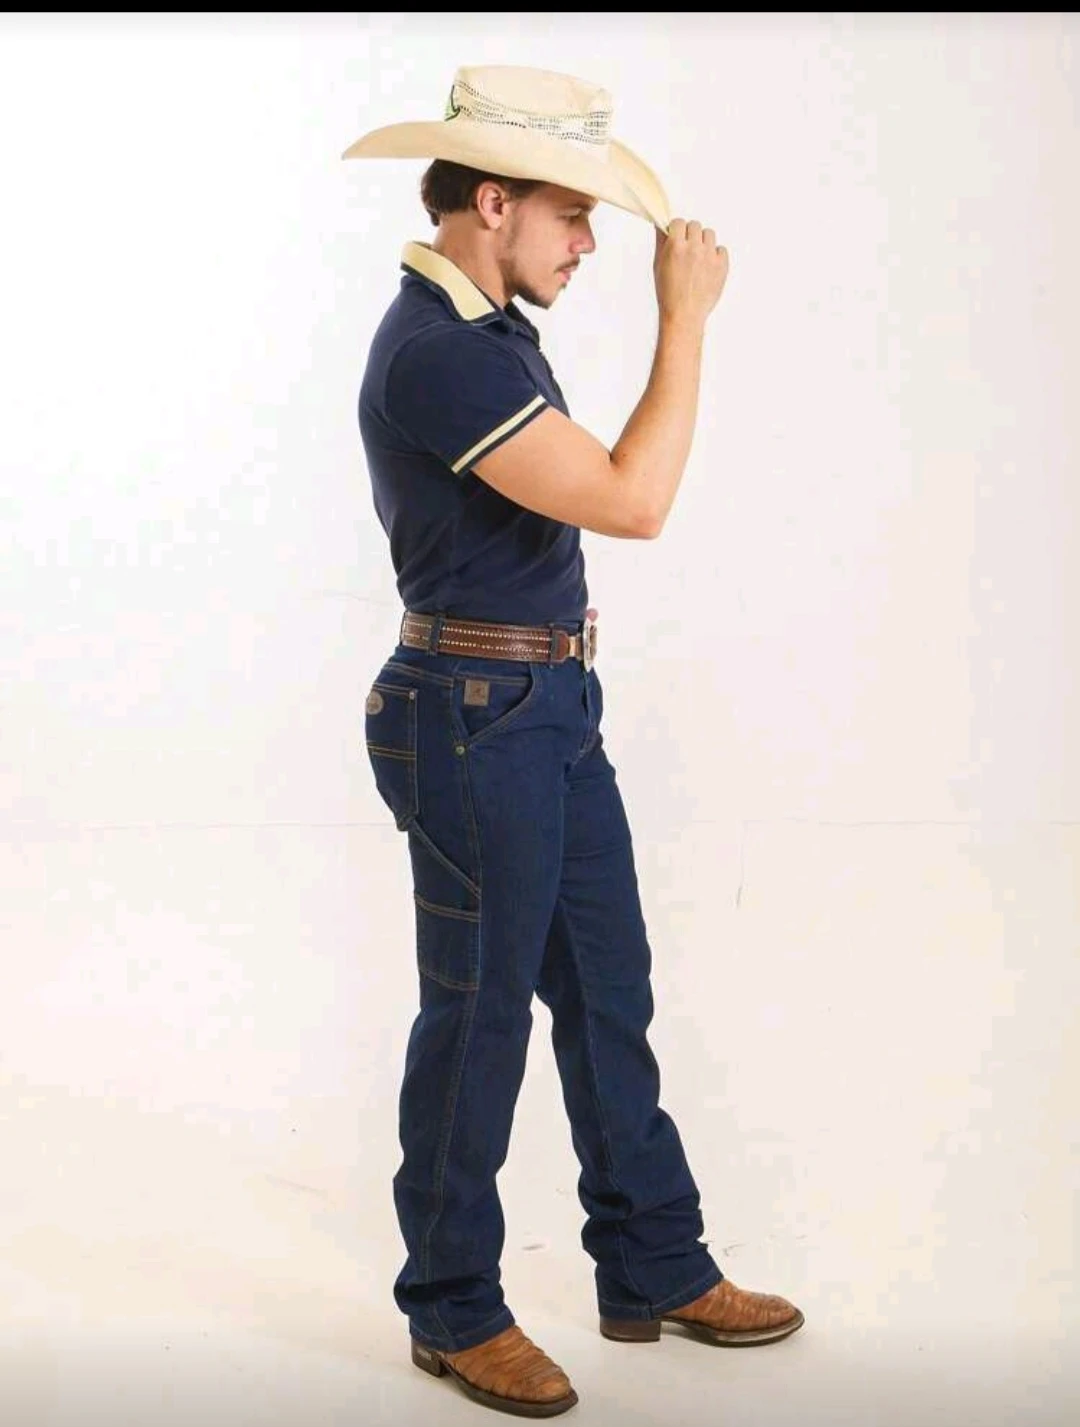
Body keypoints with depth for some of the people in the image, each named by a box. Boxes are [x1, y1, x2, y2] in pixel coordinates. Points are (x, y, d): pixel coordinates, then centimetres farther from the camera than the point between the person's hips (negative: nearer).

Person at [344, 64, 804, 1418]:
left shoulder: (485, 327, 10)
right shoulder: (437, 354, -23)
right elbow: (632, 502, -27)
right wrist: (684, 317, -20)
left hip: (552, 710, 10)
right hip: (478, 721, -10)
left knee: (607, 992, 15)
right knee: (479, 1016, 3)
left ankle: (655, 1270, 29)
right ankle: (454, 1312, 20)